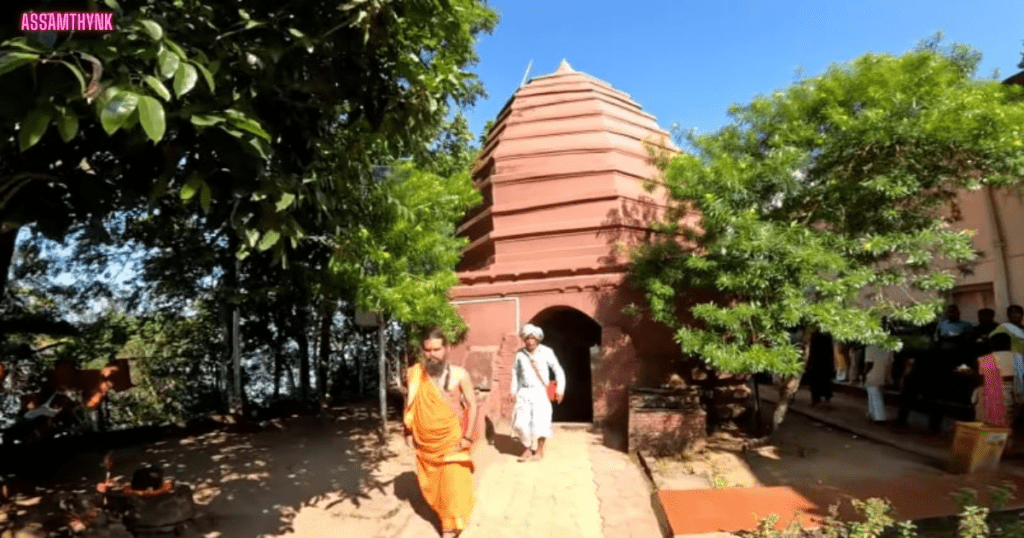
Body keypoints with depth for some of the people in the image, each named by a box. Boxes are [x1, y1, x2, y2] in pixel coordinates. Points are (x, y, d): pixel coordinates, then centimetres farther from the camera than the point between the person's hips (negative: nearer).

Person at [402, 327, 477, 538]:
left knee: (451, 485, -4)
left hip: (452, 441, -3)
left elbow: (472, 405, -4)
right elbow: (409, 403, 9)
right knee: (430, 484, 16)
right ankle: (443, 513, 42)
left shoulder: (459, 375, -9)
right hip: (425, 442, 3)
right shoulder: (415, 374, -3)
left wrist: (468, 436, -9)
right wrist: (408, 432, 8)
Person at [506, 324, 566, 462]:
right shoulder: (520, 354, 2)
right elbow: (515, 373, 15)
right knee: (521, 421, -6)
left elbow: (558, 370, 2)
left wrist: (560, 389, -4)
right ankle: (526, 449, 13)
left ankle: (539, 451, 9)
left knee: (540, 420, -10)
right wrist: (513, 391, 13)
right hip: (524, 392, 2)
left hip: (540, 391, -2)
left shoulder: (546, 352, -4)